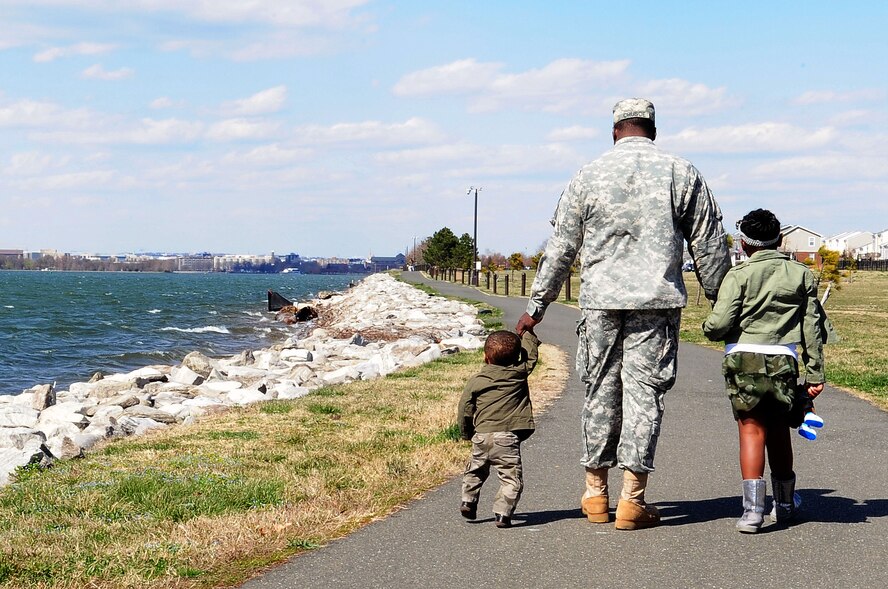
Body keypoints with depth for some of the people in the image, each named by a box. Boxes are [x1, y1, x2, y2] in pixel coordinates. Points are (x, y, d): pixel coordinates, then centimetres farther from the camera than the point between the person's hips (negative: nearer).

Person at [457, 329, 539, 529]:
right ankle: (502, 512, -12)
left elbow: (464, 410, 6)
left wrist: (467, 433, 21)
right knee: (511, 478, -2)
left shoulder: (475, 381, 4)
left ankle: (468, 501, 23)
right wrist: (527, 333, 35)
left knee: (475, 471, 26)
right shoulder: (519, 372, 1)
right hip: (506, 437, -3)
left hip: (481, 436, 3)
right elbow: (531, 354, 18)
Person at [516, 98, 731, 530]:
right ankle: (633, 499, -2)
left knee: (600, 391, 11)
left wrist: (538, 305, 14)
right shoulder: (682, 174, 3)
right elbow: (709, 246, 6)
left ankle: (595, 492, 20)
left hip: (600, 300, 1)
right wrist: (721, 300, 17)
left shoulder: (588, 177, 4)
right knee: (645, 393, 0)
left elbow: (560, 248, 7)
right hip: (658, 301, -1)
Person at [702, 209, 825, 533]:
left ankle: (753, 507, -14)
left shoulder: (740, 275, -1)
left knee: (752, 429, -2)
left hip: (744, 359, -3)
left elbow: (717, 326, -10)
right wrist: (815, 374, 11)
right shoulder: (801, 274, 10)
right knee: (778, 430, 18)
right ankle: (784, 502, 34)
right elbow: (812, 329, 9)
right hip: (784, 361, 3)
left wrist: (709, 327, 13)